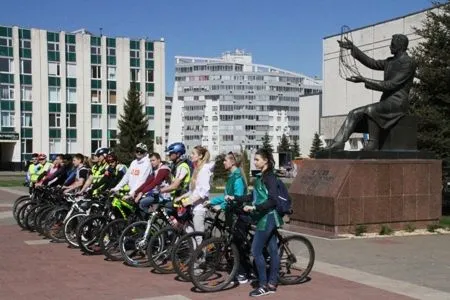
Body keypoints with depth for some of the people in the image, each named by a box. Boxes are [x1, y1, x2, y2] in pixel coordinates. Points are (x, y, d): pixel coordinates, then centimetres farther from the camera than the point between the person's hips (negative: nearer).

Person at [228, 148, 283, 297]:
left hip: (267, 218, -9)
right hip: (265, 217, 9)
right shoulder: (260, 177, 13)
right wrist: (235, 198, 11)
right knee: (272, 250, 11)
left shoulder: (270, 177, -15)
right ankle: (272, 284, 17)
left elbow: (272, 200, -22)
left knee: (256, 250, -8)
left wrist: (254, 208, -27)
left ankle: (264, 285, 0)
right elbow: (253, 196, 17)